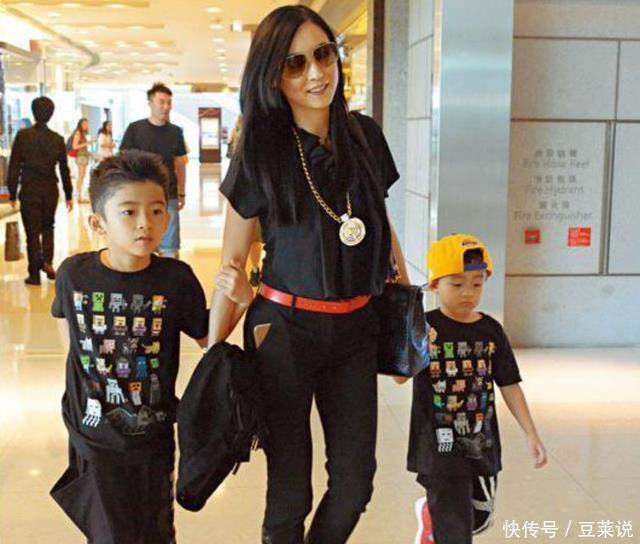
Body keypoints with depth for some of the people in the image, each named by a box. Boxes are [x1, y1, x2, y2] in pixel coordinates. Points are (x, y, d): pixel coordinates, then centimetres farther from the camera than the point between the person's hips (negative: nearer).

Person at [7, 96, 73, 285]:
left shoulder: (23, 135, -7)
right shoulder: (57, 139, 0)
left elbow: (14, 166, -6)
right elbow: (64, 169, 5)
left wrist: (12, 193, 1)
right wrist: (68, 195, 12)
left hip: (29, 191, -2)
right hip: (50, 191, 2)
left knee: (32, 232, 4)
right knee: (48, 227, 21)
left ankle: (34, 274, 6)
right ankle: (47, 261, 3)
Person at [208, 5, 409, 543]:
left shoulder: (365, 135, 2)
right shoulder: (260, 153, -9)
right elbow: (233, 265, -5)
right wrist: (214, 356, -7)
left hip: (355, 328, 4)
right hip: (284, 328, -3)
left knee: (355, 484, 10)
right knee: (290, 493, 5)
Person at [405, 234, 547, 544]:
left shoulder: (491, 330, 2)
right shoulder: (425, 327, -10)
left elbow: (509, 386, 6)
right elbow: (400, 376, -16)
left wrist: (531, 435, 2)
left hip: (482, 444, 5)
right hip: (440, 445, -5)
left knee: (481, 519, 21)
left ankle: (430, 514, 49)